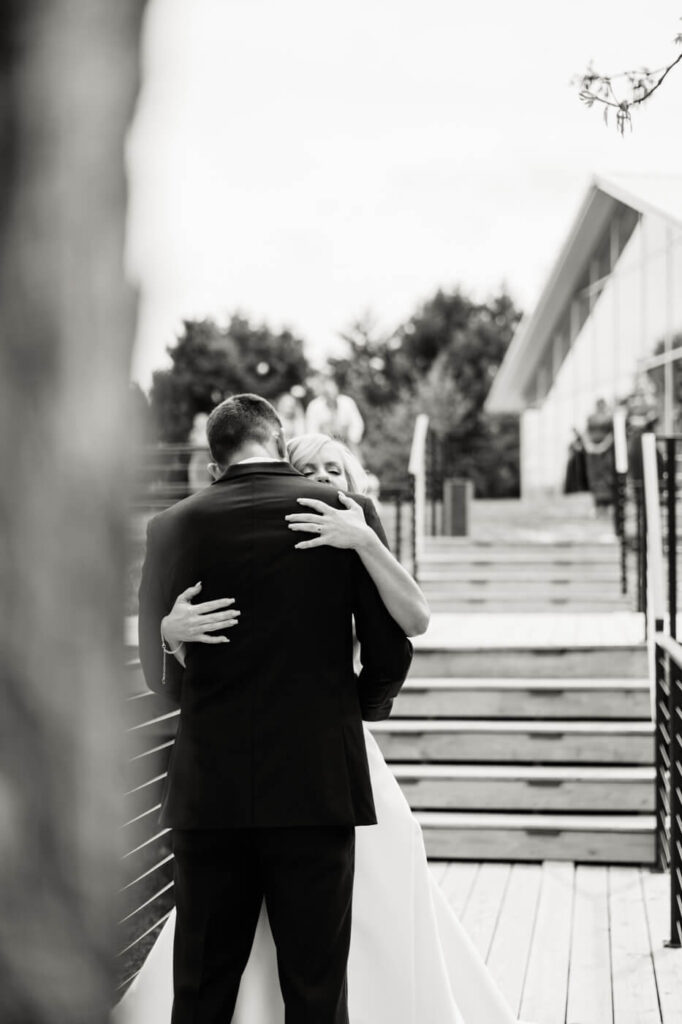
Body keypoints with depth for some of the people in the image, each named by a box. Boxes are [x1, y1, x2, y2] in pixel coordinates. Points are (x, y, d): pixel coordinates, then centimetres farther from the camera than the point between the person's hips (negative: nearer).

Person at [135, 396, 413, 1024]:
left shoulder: (172, 528, 0)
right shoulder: (347, 512, -2)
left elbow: (159, 673, 7)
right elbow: (390, 650, -1)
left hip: (208, 790, 1)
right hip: (319, 783, -1)